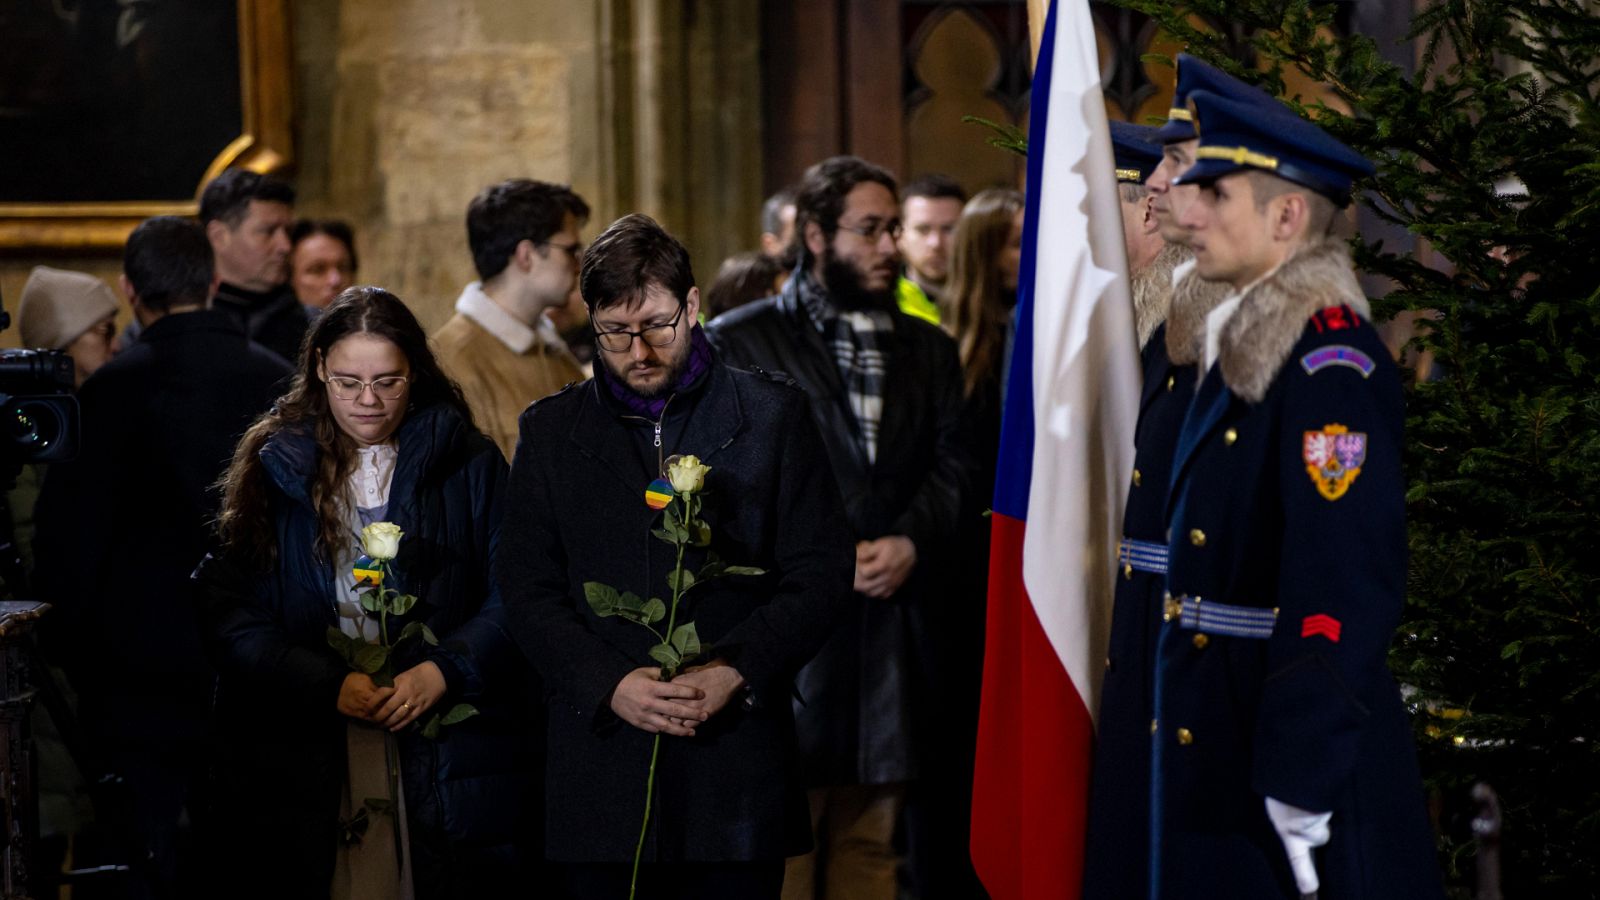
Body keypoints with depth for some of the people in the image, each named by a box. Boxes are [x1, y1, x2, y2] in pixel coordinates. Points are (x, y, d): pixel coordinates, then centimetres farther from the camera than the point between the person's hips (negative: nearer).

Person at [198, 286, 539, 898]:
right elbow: (229, 609, -1)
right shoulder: (274, 467, 6)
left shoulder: (469, 464, 6)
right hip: (303, 765, 0)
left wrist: (444, 671, -16)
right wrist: (327, 685, -13)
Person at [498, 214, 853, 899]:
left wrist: (735, 671, -13)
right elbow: (528, 592, 5)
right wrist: (610, 683, -11)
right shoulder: (551, 431, 9)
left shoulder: (773, 417, 5)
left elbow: (820, 576, 2)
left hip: (738, 764, -1)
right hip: (600, 769, 1)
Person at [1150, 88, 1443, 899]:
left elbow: (1345, 584, -23)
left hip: (1305, 742, -9)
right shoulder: (1243, 343, 13)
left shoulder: (1329, 361, -16)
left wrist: (1298, 784, -25)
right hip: (1219, 735, 9)